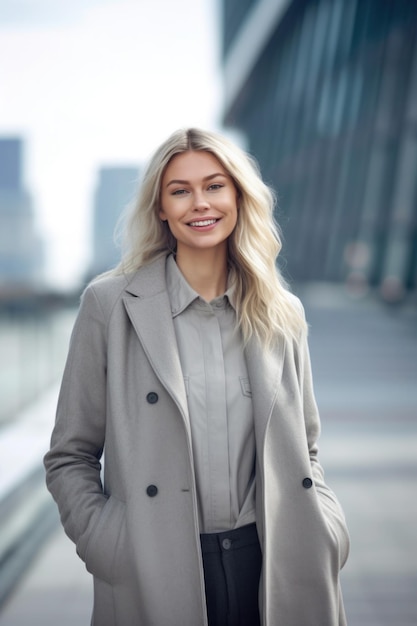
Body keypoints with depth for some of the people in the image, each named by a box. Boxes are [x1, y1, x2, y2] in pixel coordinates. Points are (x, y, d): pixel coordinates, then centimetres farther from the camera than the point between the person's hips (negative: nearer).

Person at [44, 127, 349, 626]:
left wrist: (323, 530, 0)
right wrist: (114, 548, -11)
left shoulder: (282, 314, 6)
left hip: (270, 572, 3)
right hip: (154, 581, -2)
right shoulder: (110, 304, -3)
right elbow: (69, 457, 0)